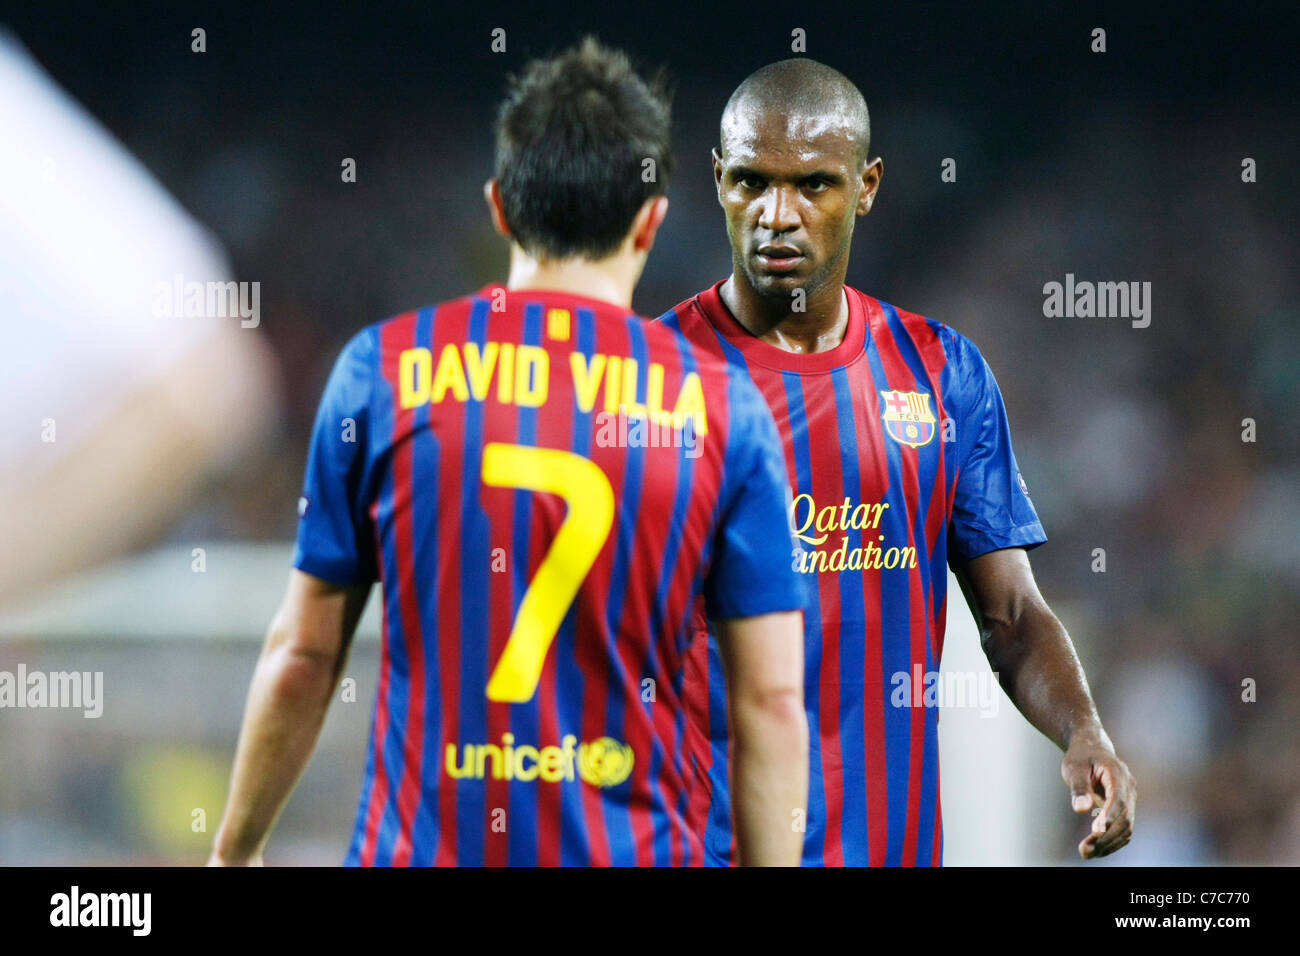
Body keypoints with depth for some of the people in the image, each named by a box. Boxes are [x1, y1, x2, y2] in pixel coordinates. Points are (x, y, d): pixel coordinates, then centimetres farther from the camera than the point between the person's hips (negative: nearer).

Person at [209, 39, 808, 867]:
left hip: (425, 842, 0)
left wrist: (235, 851, 16)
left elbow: (302, 656, 5)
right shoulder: (723, 408, 1)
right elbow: (773, 700, -2)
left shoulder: (382, 370, 1)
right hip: (632, 850, 0)